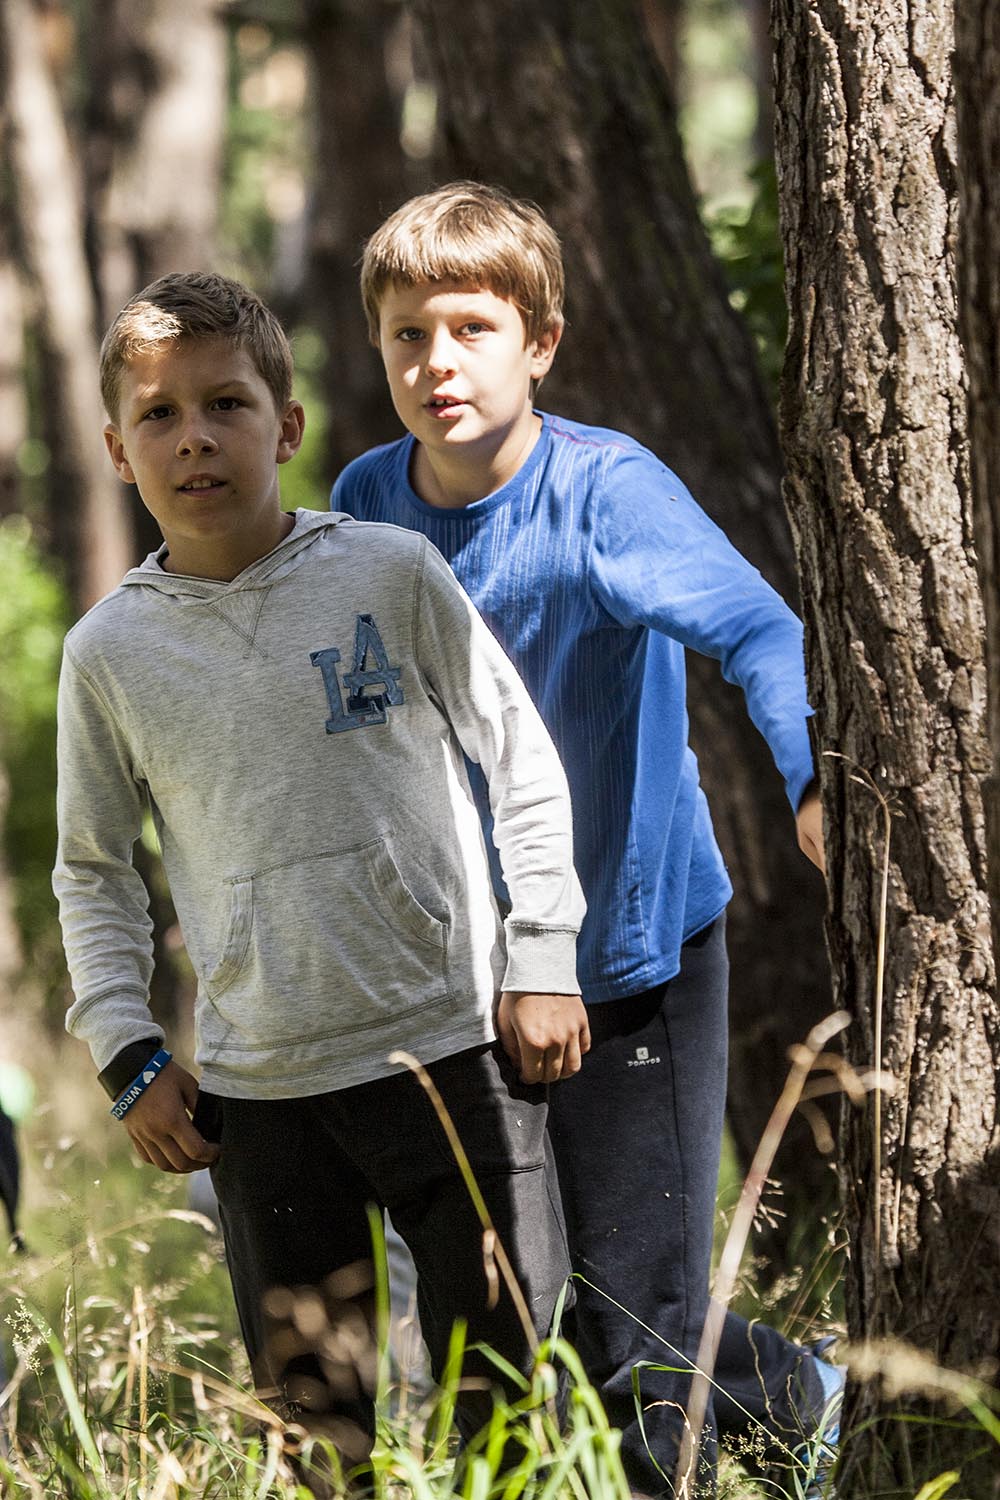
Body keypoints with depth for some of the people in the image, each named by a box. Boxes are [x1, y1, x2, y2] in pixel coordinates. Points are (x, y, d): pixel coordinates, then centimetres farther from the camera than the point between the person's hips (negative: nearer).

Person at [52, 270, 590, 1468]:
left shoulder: (392, 574, -1)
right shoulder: (110, 652, 3)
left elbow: (521, 758, 6)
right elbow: (91, 869, 14)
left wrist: (543, 959, 1)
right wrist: (128, 1055, 6)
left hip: (452, 1044, -1)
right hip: (260, 1093, 2)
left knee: (509, 1390, 2)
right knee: (311, 1429, 5)